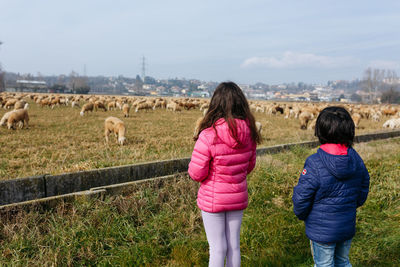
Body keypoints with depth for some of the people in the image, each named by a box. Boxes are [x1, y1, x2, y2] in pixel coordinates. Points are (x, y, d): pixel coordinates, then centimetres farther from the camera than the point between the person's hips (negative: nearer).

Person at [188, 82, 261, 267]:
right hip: (238, 198, 5)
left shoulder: (208, 136, -24)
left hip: (213, 200, -4)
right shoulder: (248, 134, -7)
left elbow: (196, 173, -18)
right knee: (234, 245, 19)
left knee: (217, 248, 9)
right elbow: (249, 166, 6)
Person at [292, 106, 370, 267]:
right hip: (348, 226, 5)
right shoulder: (356, 160, -7)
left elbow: (301, 198, -18)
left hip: (321, 230, -5)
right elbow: (363, 193, 5)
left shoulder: (315, 163, -25)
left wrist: (302, 215, 3)